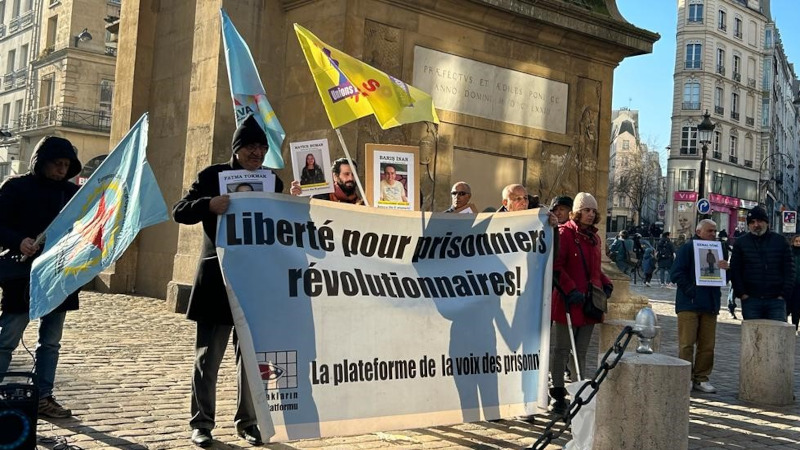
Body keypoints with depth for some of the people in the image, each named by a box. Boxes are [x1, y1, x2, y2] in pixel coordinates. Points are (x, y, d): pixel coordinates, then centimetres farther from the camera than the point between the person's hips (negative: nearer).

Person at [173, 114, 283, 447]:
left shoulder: (272, 181, 10)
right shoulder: (212, 176, 1)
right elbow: (180, 212, -3)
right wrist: (208, 205, -22)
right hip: (216, 279, -3)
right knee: (208, 355, 3)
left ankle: (247, 421, 20)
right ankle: (202, 423, 14)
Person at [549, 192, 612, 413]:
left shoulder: (594, 238, 14)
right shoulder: (565, 234, -8)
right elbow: (556, 266, -15)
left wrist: (606, 283, 10)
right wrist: (570, 290, -20)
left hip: (589, 302, 7)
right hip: (567, 302, -7)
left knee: (581, 351, 12)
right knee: (561, 349, 2)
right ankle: (558, 395, 8)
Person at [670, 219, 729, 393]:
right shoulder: (687, 248, -1)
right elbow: (676, 274, -8)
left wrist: (723, 268, -3)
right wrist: (690, 290, -15)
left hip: (710, 305, 6)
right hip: (689, 304, -6)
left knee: (707, 345, 5)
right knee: (687, 344, -4)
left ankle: (701, 379, 14)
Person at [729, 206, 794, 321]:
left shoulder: (780, 241, 7)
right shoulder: (740, 243, 7)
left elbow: (789, 270, 5)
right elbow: (735, 271, 4)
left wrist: (784, 294, -4)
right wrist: (742, 294, -6)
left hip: (776, 299, 0)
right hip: (750, 299, 0)